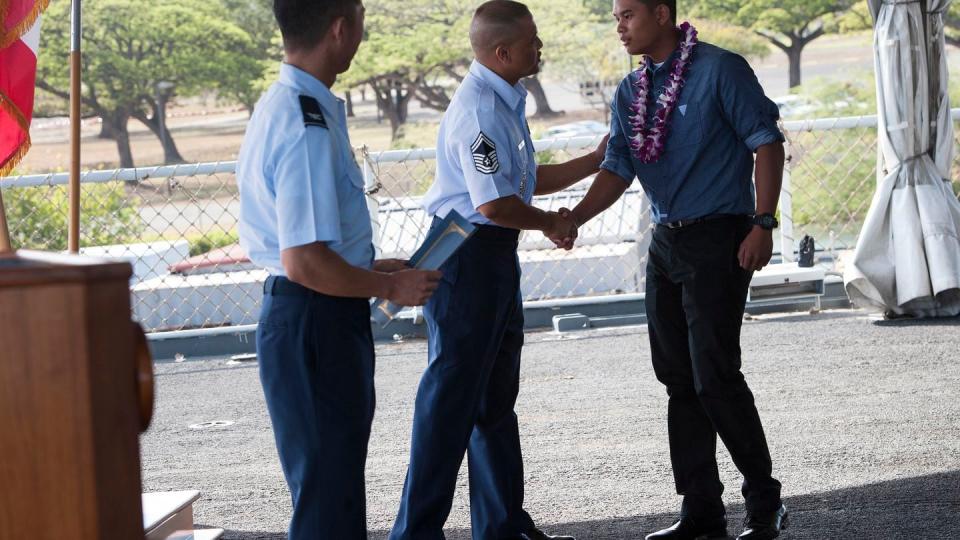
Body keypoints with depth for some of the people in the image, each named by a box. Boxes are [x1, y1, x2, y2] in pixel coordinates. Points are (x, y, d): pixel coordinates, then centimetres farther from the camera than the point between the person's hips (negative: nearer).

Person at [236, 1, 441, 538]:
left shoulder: (280, 107, 11)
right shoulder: (308, 126, -22)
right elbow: (303, 262, -27)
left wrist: (371, 268, 19)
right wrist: (390, 286, -13)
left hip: (296, 316, 10)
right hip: (316, 325, -10)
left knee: (337, 482, 21)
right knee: (328, 495, -3)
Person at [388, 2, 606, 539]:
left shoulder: (506, 101, 14)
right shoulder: (479, 110, -20)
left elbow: (528, 180, 22)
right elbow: (495, 204, -25)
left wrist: (596, 160, 19)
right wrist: (551, 223, -9)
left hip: (495, 257, 11)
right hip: (468, 256, -11)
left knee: (496, 398, 17)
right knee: (452, 398, -6)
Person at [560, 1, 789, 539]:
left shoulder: (721, 70, -9)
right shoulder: (630, 91, 10)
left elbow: (767, 141, -9)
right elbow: (618, 169, 5)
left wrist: (763, 222, -15)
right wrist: (576, 217, -13)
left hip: (719, 237, -7)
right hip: (666, 242, 7)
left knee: (715, 376, -11)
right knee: (679, 379, 8)